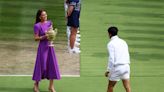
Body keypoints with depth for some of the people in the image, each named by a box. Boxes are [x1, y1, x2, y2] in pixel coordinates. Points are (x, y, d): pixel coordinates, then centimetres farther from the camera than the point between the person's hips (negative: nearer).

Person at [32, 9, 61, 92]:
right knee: (41, 65, 0)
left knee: (52, 64, 4)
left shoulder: (49, 23, 5)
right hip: (42, 46, -6)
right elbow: (36, 38, -12)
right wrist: (44, 37, -23)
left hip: (50, 46, 6)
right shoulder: (37, 26, -12)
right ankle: (36, 84, 20)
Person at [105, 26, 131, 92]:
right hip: (126, 66, 6)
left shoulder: (110, 44, -7)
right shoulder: (123, 42, 14)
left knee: (110, 87, 11)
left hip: (117, 68, -6)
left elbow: (111, 59, -14)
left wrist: (108, 70, -9)